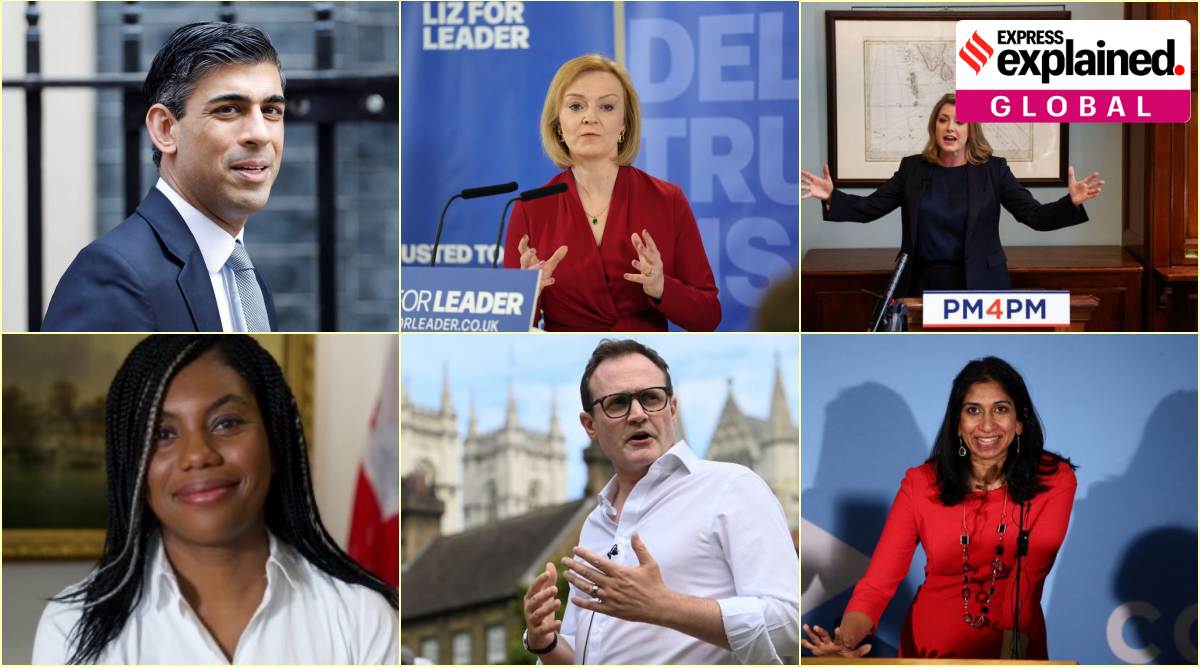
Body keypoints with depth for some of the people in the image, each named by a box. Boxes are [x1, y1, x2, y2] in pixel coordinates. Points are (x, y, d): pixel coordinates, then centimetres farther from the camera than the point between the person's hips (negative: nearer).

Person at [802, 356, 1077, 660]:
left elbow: (1030, 569, -13)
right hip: (932, 647, 1)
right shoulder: (920, 484, 1)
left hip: (1014, 648, -1)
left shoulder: (1055, 479, -2)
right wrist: (846, 641, -24)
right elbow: (876, 584, -5)